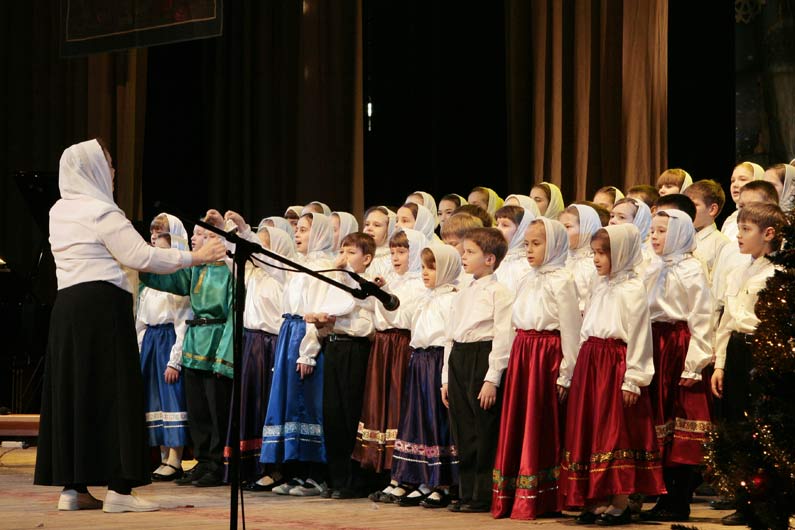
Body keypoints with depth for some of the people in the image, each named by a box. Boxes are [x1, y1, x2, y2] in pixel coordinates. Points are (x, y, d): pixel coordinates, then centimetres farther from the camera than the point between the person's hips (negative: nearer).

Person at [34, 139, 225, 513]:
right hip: (103, 307, -8)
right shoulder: (101, 212, -10)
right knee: (114, 392, -5)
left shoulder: (59, 212, 15)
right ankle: (119, 488, -8)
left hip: (66, 307, 8)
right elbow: (141, 257, -14)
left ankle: (72, 486, 6)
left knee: (72, 392, 7)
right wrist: (195, 257, -6)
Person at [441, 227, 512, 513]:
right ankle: (467, 494, 15)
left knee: (485, 433, -4)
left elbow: (503, 338, -12)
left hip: (484, 358, -8)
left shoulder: (498, 292, -6)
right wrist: (446, 378, 16)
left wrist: (492, 380, -17)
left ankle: (484, 497, 0)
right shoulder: (464, 293, 18)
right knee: (463, 433, 9)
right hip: (459, 360, 8)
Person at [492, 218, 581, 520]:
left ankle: (540, 500, 2)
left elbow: (570, 330, -11)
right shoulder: (527, 280, 15)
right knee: (516, 422, 7)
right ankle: (511, 498, 13)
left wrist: (566, 374, -13)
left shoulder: (561, 280, -9)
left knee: (540, 425, -4)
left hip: (547, 354, -7)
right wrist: (516, 359, 14)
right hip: (522, 351, 7)